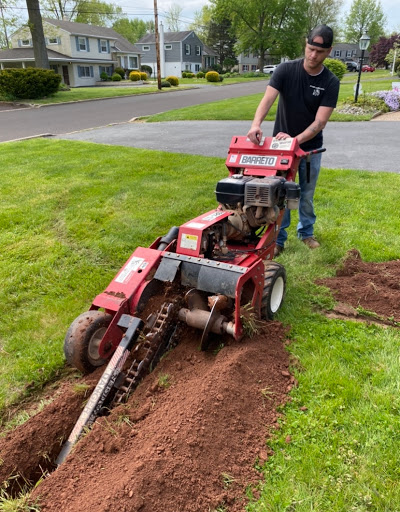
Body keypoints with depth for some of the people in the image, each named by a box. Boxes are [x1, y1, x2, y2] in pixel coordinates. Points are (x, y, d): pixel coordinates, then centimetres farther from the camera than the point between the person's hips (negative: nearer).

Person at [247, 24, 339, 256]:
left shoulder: (331, 82, -12)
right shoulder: (286, 69, -12)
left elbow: (320, 121, -20)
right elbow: (268, 99, -26)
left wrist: (297, 139, -37)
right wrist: (256, 124, -46)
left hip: (311, 147, 1)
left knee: (307, 195, 13)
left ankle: (306, 232, 34)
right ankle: (278, 239, 15)